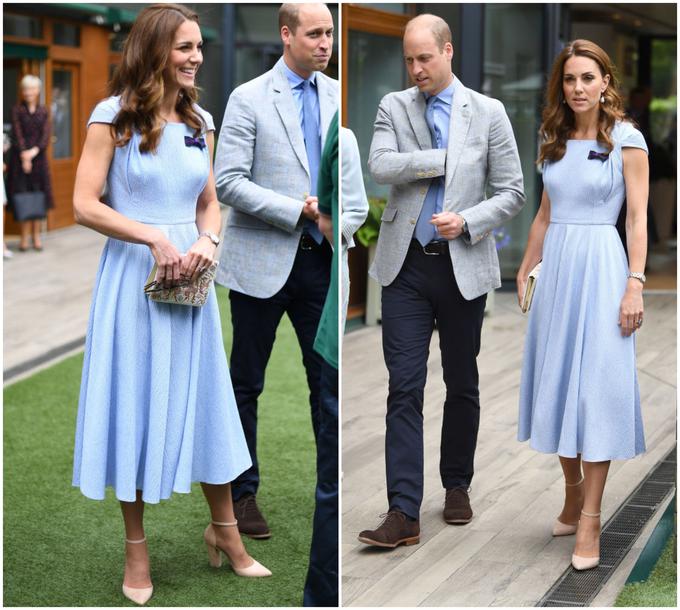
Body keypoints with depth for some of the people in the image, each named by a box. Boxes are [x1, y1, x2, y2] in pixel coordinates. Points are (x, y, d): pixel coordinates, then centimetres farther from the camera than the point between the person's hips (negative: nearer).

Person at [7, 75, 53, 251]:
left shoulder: (43, 111, 9)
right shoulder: (17, 110, 1)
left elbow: (46, 135, 0)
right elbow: (17, 134, -7)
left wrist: (35, 151, -16)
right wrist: (24, 156, -17)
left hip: (38, 156, 2)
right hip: (20, 158, -2)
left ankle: (36, 236, 7)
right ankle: (24, 237, -1)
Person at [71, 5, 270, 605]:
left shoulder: (200, 121, 8)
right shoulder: (113, 117, -7)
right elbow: (85, 204, -11)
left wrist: (207, 241, -6)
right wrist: (153, 238, -20)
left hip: (190, 279, 5)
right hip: (133, 278, -4)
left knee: (206, 401, 10)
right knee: (134, 405, 4)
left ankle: (224, 529, 26)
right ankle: (136, 548, 16)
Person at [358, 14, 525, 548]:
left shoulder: (489, 113, 2)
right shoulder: (394, 107, 4)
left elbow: (512, 192, 1)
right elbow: (380, 166, -13)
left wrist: (468, 221, -15)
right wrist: (447, 158, -13)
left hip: (463, 266, 0)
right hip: (406, 266, 0)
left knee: (463, 384, 12)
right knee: (404, 388, -6)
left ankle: (457, 486, 30)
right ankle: (404, 513, -7)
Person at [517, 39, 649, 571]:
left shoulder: (626, 139, -5)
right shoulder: (555, 140, 11)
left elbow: (638, 218, -7)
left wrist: (635, 284, -14)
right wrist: (526, 270, 17)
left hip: (600, 265, -6)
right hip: (555, 267, 6)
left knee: (596, 386, -6)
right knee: (556, 382, 8)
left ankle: (590, 519, -5)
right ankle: (573, 492, 23)